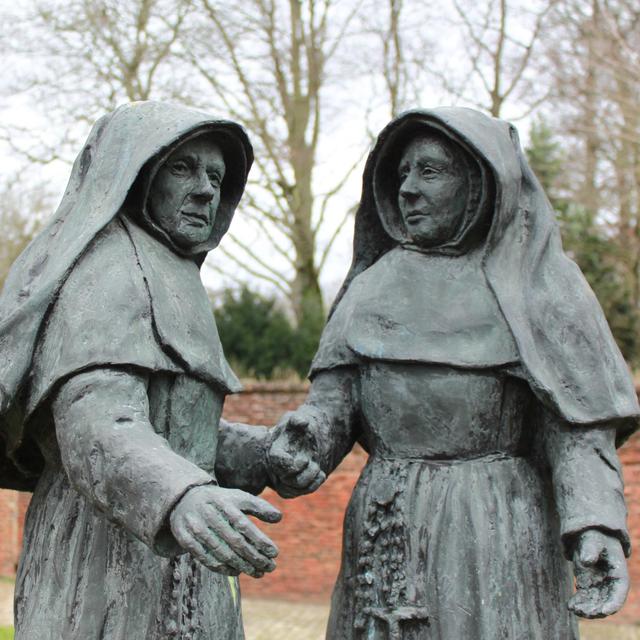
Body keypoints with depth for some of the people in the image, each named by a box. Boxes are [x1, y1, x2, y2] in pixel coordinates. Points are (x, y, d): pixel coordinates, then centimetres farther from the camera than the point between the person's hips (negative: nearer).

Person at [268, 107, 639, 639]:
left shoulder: (540, 285, 3)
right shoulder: (374, 286, 14)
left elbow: (576, 425, -4)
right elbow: (334, 398, 6)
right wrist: (303, 442, -16)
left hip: (496, 539, -3)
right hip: (387, 537, 4)